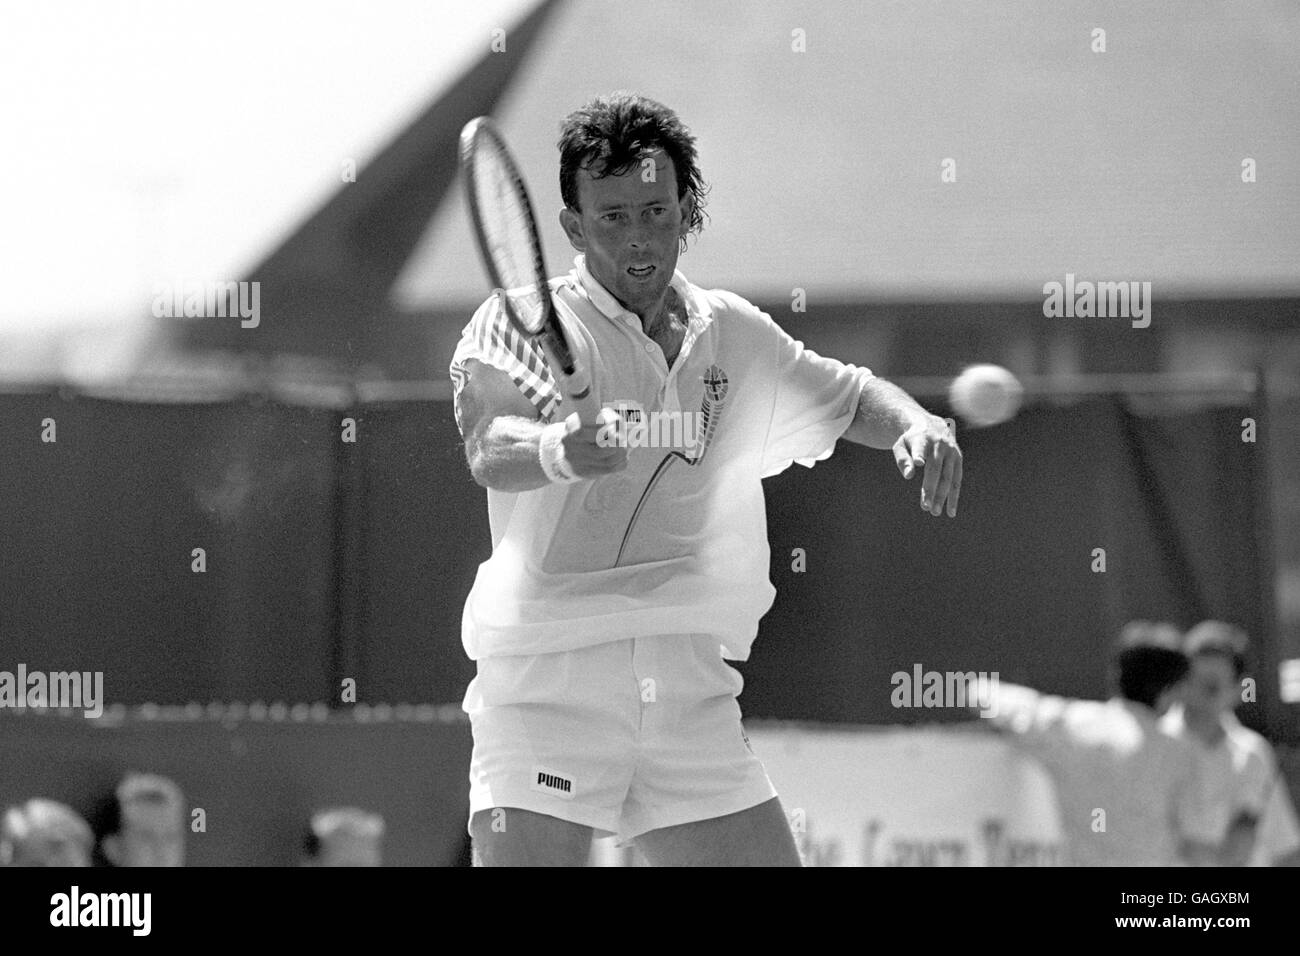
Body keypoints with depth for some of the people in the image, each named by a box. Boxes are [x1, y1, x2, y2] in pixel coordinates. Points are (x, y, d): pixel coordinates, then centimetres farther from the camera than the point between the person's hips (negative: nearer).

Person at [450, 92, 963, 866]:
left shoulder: (732, 332, 12)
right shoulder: (521, 324, -6)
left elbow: (849, 396, 27)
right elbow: (490, 449, -24)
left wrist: (919, 426, 5)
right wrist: (557, 451, -47)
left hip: (694, 687, 5)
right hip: (548, 678, -5)